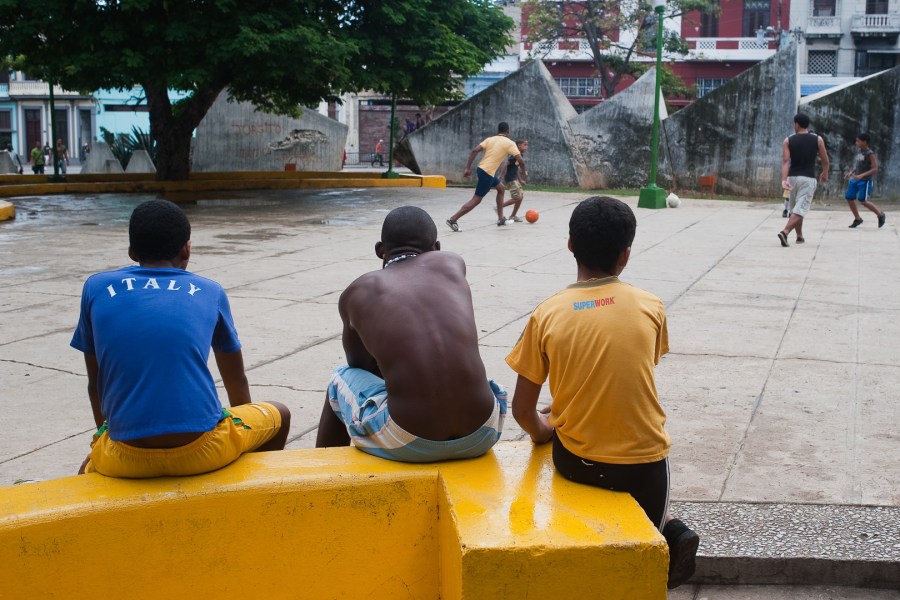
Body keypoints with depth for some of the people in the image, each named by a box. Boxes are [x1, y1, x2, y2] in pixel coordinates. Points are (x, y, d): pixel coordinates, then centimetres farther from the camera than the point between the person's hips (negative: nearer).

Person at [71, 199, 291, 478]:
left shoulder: (96, 288, 11)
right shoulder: (209, 291, 11)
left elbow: (95, 385, 18)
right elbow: (237, 381, 23)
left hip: (127, 458, 2)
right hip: (200, 450, -2)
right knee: (279, 415, 28)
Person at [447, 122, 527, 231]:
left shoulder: (490, 139, 11)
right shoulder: (510, 143, -3)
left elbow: (474, 151, 0)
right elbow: (520, 160, -9)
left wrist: (468, 168, 1)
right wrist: (524, 172, 10)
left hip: (481, 168, 8)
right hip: (487, 173, -8)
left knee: (500, 188, 25)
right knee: (476, 200, -3)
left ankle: (500, 218, 27)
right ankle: (453, 220, -5)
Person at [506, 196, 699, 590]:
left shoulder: (547, 315, -10)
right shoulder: (651, 308, -8)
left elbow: (522, 411, -8)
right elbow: (634, 380, 7)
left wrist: (543, 432, 15)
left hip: (576, 461, 0)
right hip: (642, 464, 1)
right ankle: (666, 529, 12)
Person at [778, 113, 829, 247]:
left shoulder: (788, 141, 1)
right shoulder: (818, 139, 1)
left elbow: (786, 161, -12)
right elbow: (825, 161, 6)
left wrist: (784, 179, -20)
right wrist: (825, 174, 25)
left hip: (792, 177, 3)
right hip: (808, 179, -3)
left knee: (795, 207, 19)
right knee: (800, 208, -9)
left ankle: (799, 236, 29)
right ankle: (785, 232, -29)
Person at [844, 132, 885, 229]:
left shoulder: (870, 154, -14)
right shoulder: (860, 152, 10)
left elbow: (875, 169, -19)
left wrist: (862, 175, -29)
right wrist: (851, 172, 8)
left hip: (865, 181, -8)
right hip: (855, 179, 8)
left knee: (863, 201, -10)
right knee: (849, 198, 5)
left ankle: (880, 214, 10)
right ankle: (857, 219, 20)